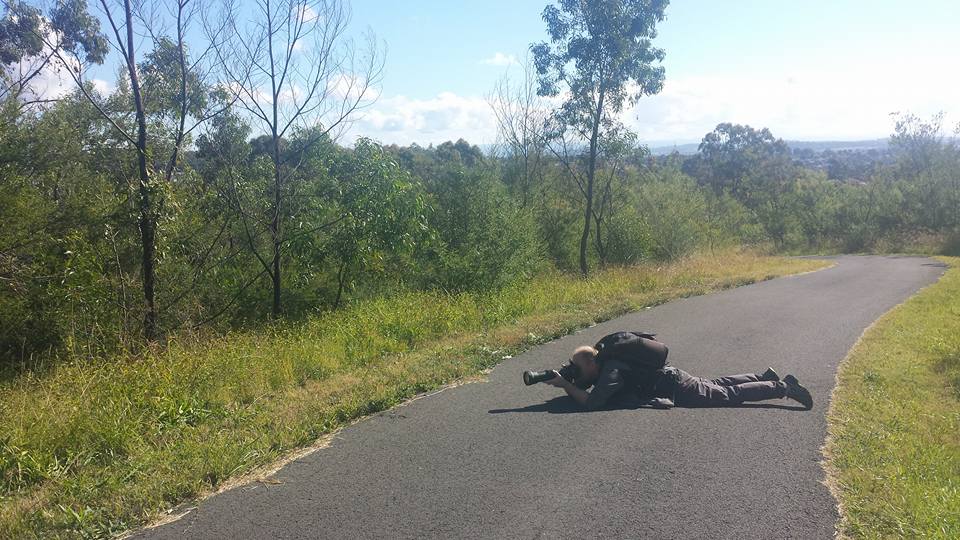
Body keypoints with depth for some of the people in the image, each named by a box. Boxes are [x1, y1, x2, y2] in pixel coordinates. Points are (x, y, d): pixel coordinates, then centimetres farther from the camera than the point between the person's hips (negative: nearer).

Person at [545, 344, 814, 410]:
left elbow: (591, 402, -39)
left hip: (676, 388, -8)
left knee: (728, 394, -1)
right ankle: (766, 377, 37)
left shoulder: (610, 372, -27)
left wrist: (565, 385, -31)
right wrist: (563, 381, -8)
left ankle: (782, 387, 7)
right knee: (716, 385, 23)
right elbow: (578, 388, 12)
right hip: (668, 377, 8)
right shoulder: (599, 370, 1)